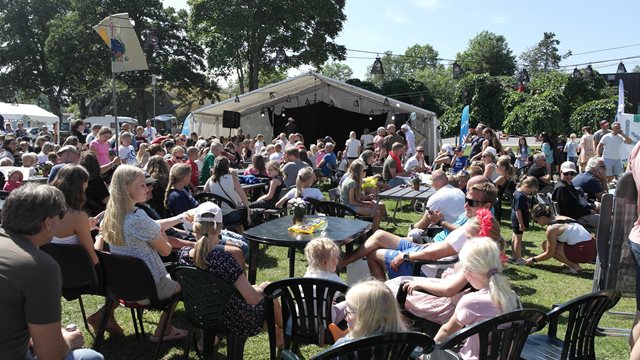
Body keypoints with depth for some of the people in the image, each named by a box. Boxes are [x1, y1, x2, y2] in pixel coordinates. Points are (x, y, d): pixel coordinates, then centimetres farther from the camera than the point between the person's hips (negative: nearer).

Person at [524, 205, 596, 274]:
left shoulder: (552, 228, -10)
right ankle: (573, 263, 12)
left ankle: (574, 266, -2)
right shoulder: (561, 218, 15)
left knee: (546, 245, -4)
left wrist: (533, 260, 9)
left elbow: (549, 254, -5)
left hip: (584, 252, -9)